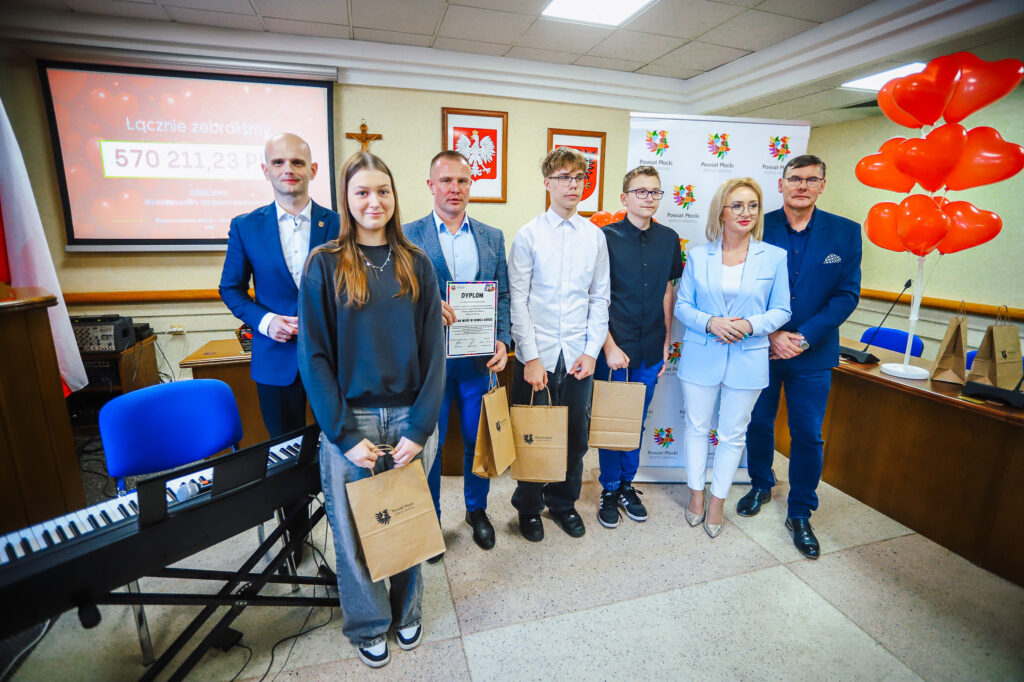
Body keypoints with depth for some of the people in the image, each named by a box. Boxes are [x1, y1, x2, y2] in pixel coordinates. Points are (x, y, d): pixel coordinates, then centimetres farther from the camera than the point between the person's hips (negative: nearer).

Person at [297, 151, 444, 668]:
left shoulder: (416, 264, 2)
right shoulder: (324, 265, -2)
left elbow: (433, 350, -1)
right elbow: (313, 355, -5)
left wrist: (420, 428, -8)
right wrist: (346, 435, -11)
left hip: (409, 418, 2)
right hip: (349, 420, -1)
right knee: (353, 530, 12)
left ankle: (406, 613, 43)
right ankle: (368, 625, 40)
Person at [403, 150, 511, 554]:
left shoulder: (492, 238, 8)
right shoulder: (407, 236, -2)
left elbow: (503, 296, 8)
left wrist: (502, 340, -5)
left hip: (479, 359, 3)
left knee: (478, 441, 16)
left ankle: (477, 510, 40)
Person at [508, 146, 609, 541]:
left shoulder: (595, 236, 6)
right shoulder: (529, 235, -3)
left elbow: (600, 299, 7)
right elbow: (518, 301, -6)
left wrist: (592, 351, -1)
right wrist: (531, 357, -11)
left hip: (578, 357, 3)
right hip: (537, 356, -2)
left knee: (576, 435, 13)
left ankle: (563, 501, 38)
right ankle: (529, 507, 34)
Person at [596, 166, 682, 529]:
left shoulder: (668, 239, 6)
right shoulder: (606, 237, -7)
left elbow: (668, 291, 12)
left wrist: (667, 342, 10)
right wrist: (609, 346, -12)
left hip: (650, 349, 4)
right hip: (613, 346, -4)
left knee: (637, 421, 15)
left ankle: (627, 485, 33)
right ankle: (609, 490, 27)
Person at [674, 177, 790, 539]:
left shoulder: (774, 257, 0)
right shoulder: (698, 255, 1)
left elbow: (781, 310, 3)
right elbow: (682, 305, 1)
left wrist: (750, 325, -16)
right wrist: (710, 322, -16)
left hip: (748, 359, 0)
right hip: (701, 356, 0)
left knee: (733, 434, 10)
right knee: (696, 426, 11)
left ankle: (717, 501, 30)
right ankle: (696, 494, 31)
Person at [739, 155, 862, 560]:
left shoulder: (846, 232, -1)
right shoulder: (758, 228, -3)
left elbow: (847, 294, -4)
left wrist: (804, 337, -16)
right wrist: (770, 334, -15)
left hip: (813, 353, 0)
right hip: (760, 346, 0)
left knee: (808, 435, 6)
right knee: (758, 423, 14)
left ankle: (800, 515, 25)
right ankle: (761, 486, 40)